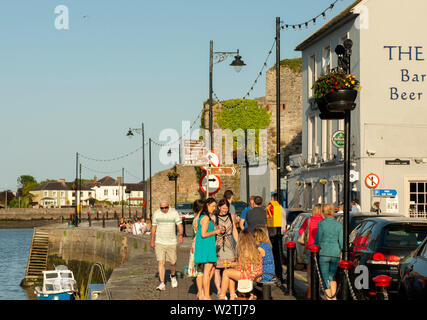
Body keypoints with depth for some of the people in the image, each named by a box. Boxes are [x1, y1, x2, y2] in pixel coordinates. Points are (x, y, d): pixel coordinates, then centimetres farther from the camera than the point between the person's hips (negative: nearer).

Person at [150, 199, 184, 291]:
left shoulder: (174, 213, -5)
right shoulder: (156, 213, 1)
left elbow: (180, 225, -11)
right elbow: (153, 227, 10)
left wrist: (181, 235, -29)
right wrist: (152, 240, 13)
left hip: (171, 242, 0)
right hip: (159, 242, 0)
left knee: (173, 262, 8)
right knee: (161, 262, -9)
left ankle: (173, 276, 39)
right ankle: (162, 283, -9)